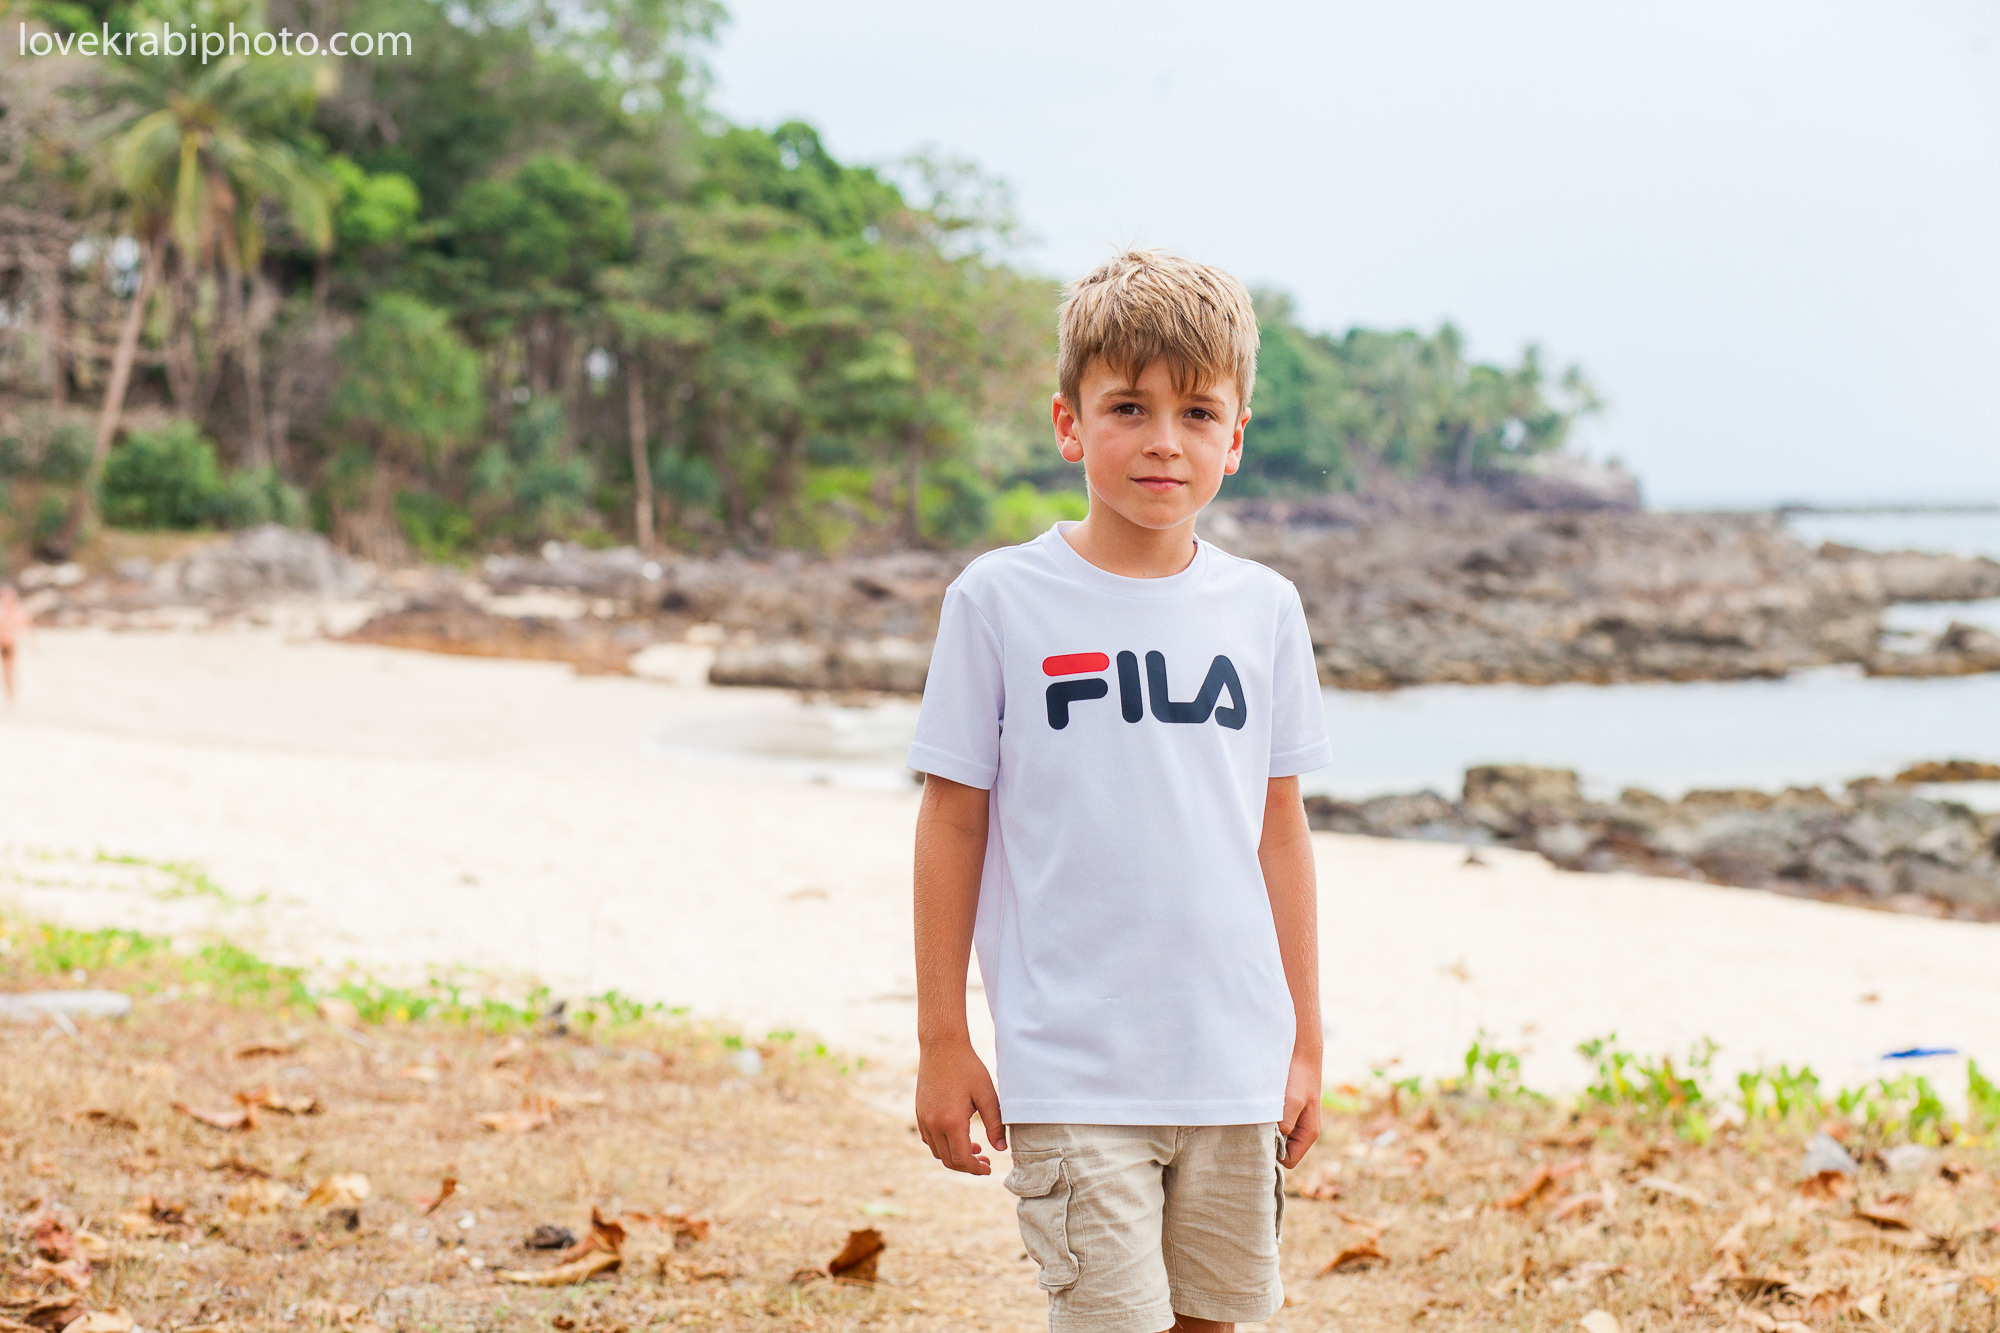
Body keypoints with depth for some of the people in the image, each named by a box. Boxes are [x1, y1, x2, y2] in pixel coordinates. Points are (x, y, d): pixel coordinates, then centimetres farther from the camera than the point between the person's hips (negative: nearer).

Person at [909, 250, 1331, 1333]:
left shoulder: (1264, 609, 5)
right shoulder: (999, 600, -4)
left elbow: (1279, 834, 11)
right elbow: (953, 824, 0)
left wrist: (1304, 1041, 11)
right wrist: (942, 1043, 0)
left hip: (1235, 1069, 4)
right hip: (1070, 1071, -3)